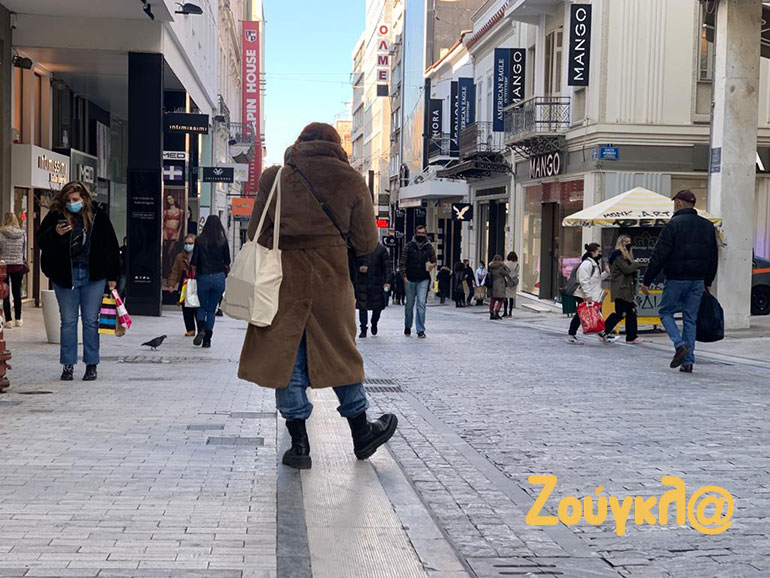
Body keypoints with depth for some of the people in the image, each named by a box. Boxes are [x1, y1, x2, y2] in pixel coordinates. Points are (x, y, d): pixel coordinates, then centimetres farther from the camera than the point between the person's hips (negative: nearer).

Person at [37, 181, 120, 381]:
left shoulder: (98, 216, -1)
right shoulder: (55, 216, -2)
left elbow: (111, 246, 4)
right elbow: (41, 242, 0)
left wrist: (112, 275, 2)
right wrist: (55, 234, -21)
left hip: (93, 276, 0)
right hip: (64, 276, 1)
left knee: (91, 321, 4)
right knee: (68, 321, 6)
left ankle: (91, 365, 12)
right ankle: (68, 364, 14)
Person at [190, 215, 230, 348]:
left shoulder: (200, 240, -3)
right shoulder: (223, 241, -3)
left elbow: (194, 261, -2)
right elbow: (227, 262, 3)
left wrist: (194, 274, 11)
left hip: (203, 277, 0)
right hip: (219, 277, 1)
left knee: (202, 307, 15)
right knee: (212, 309, 9)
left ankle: (201, 330, -11)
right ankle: (207, 339, 5)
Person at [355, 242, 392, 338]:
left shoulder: (381, 249, 0)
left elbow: (387, 266, -1)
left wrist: (387, 281, -9)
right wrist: (359, 268, -11)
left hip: (377, 283, -1)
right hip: (362, 282, 1)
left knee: (378, 306, 4)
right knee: (362, 306, 0)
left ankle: (374, 324, 31)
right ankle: (363, 329, 9)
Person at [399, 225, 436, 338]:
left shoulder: (429, 247, 5)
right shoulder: (409, 246, 1)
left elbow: (434, 261, 17)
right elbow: (402, 262, 3)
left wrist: (432, 265, -5)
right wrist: (404, 276, -5)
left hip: (423, 280, 0)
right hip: (410, 280, 0)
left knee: (421, 304, -11)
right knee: (409, 304, 11)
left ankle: (420, 330, -9)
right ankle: (407, 327, 29)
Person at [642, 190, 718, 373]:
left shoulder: (674, 224, -9)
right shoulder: (708, 226, 11)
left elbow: (659, 255, -12)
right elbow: (713, 257, 17)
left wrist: (647, 280, -8)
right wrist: (708, 282, 24)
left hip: (677, 279, -5)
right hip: (698, 280, 6)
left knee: (665, 311, 10)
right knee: (690, 318, 9)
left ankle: (680, 345, -11)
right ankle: (688, 361, 6)